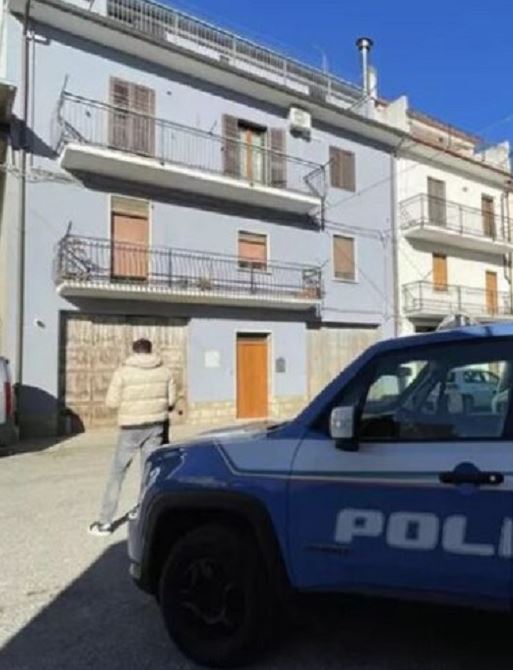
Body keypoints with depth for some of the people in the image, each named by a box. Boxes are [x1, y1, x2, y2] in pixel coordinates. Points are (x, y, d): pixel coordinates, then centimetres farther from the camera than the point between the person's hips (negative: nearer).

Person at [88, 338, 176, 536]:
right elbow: (171, 400, 5)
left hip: (131, 427, -3)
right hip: (156, 426, 3)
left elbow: (111, 402, -8)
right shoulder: (164, 371, 2)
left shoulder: (123, 372, -9)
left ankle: (104, 522, 11)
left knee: (117, 473, 6)